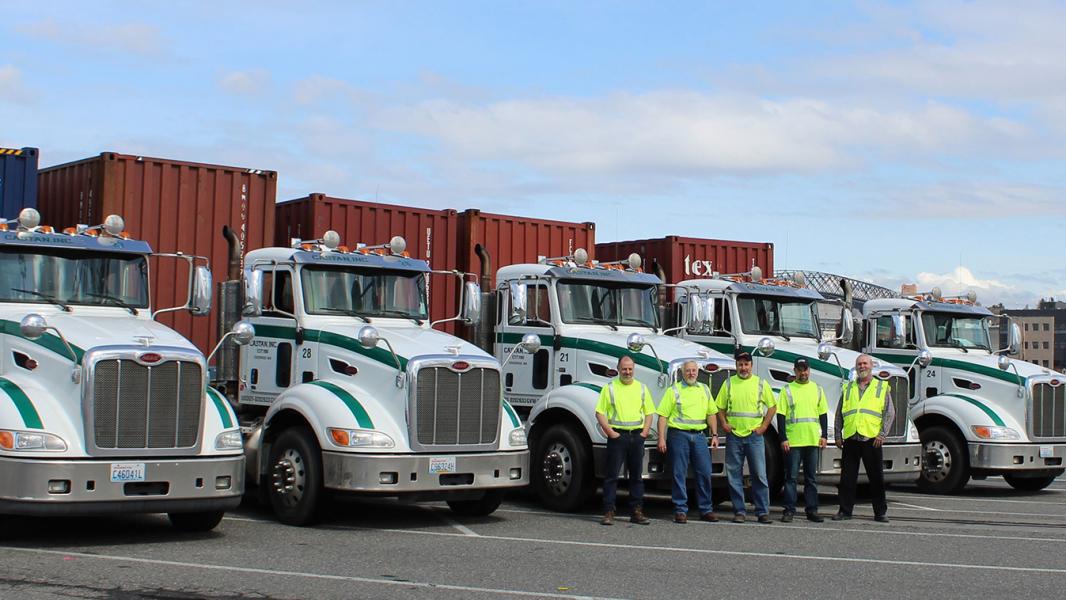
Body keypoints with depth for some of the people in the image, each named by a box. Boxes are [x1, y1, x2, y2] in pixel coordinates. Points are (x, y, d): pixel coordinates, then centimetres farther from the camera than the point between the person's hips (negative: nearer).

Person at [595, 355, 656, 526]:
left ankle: (636, 512, 13)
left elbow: (649, 413, 14)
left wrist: (644, 432, 1)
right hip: (617, 436, -3)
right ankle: (609, 512, -1)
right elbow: (599, 412, -2)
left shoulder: (642, 388, 11)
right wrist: (609, 432, -9)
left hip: (637, 436, 4)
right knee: (612, 475, -4)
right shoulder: (610, 388, 0)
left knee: (637, 475, 8)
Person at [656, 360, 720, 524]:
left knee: (704, 472, 2)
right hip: (679, 435, -4)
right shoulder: (674, 390, 1)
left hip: (699, 435, 4)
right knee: (679, 474, -1)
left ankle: (706, 510, 11)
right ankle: (680, 511, 5)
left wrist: (714, 434, 9)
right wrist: (661, 438, -10)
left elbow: (711, 414, 19)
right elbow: (663, 416, -3)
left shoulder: (704, 389, 16)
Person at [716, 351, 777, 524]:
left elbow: (772, 406, 10)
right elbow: (720, 408, 12)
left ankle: (763, 512, 4)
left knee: (759, 475, -2)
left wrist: (763, 427, 1)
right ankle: (739, 511, 10)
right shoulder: (729, 383, 8)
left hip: (754, 436, -1)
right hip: (734, 436, 1)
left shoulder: (761, 383, 6)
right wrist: (723, 424, -3)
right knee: (734, 476, 3)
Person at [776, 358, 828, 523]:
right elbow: (781, 416, -1)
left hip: (813, 441, 3)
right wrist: (783, 438, -9)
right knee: (791, 477, -1)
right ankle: (789, 511, 2)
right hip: (792, 441, -3)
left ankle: (812, 510, 13)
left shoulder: (817, 389, 11)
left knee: (811, 478, 8)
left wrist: (824, 435, 4)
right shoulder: (787, 390, 2)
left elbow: (823, 414, 13)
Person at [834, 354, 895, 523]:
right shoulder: (848, 388, 16)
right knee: (847, 477, 3)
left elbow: (889, 413, 3)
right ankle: (845, 510, 10)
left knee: (876, 477, 2)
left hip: (872, 439, -2)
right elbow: (839, 414, 17)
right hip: (850, 439, 2)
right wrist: (837, 435, 9)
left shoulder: (882, 387, 9)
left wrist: (882, 434, -7)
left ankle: (880, 512, 8)